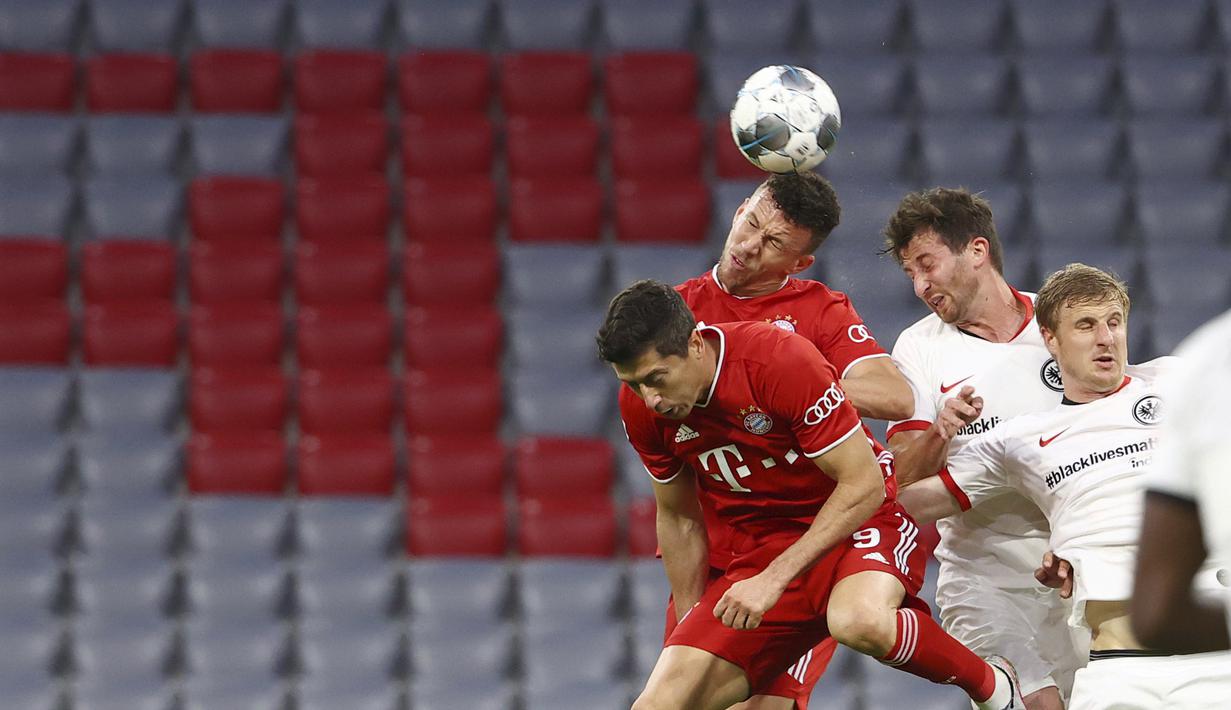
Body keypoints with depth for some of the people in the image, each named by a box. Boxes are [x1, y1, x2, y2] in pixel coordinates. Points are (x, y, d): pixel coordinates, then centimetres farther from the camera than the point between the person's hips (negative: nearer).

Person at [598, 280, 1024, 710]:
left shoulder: (781, 361, -24)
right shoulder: (640, 406, -7)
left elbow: (864, 486, -22)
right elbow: (678, 518, 9)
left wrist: (774, 579, -26)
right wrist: (692, 626, 11)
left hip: (861, 520, -5)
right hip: (762, 545, 5)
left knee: (858, 622, -40)